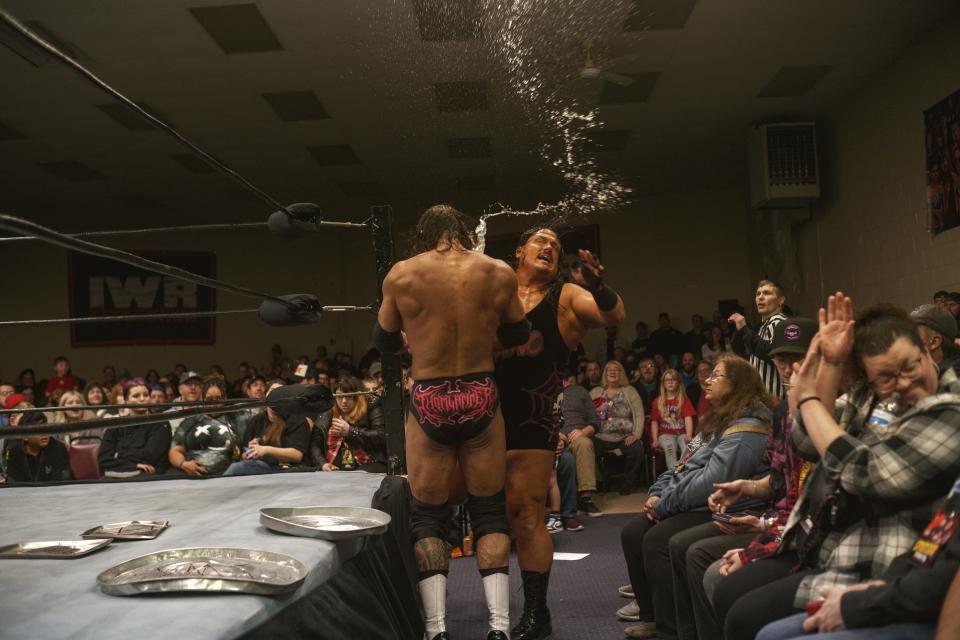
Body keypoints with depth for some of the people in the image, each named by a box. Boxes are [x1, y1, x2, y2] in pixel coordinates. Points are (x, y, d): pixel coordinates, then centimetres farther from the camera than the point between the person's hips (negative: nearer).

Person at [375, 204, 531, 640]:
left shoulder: (401, 275, -4)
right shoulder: (499, 273, -2)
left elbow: (384, 343, 9)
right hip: (481, 399, 1)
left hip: (428, 404, -1)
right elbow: (518, 336, 13)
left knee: (427, 517, 11)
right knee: (489, 512, 13)